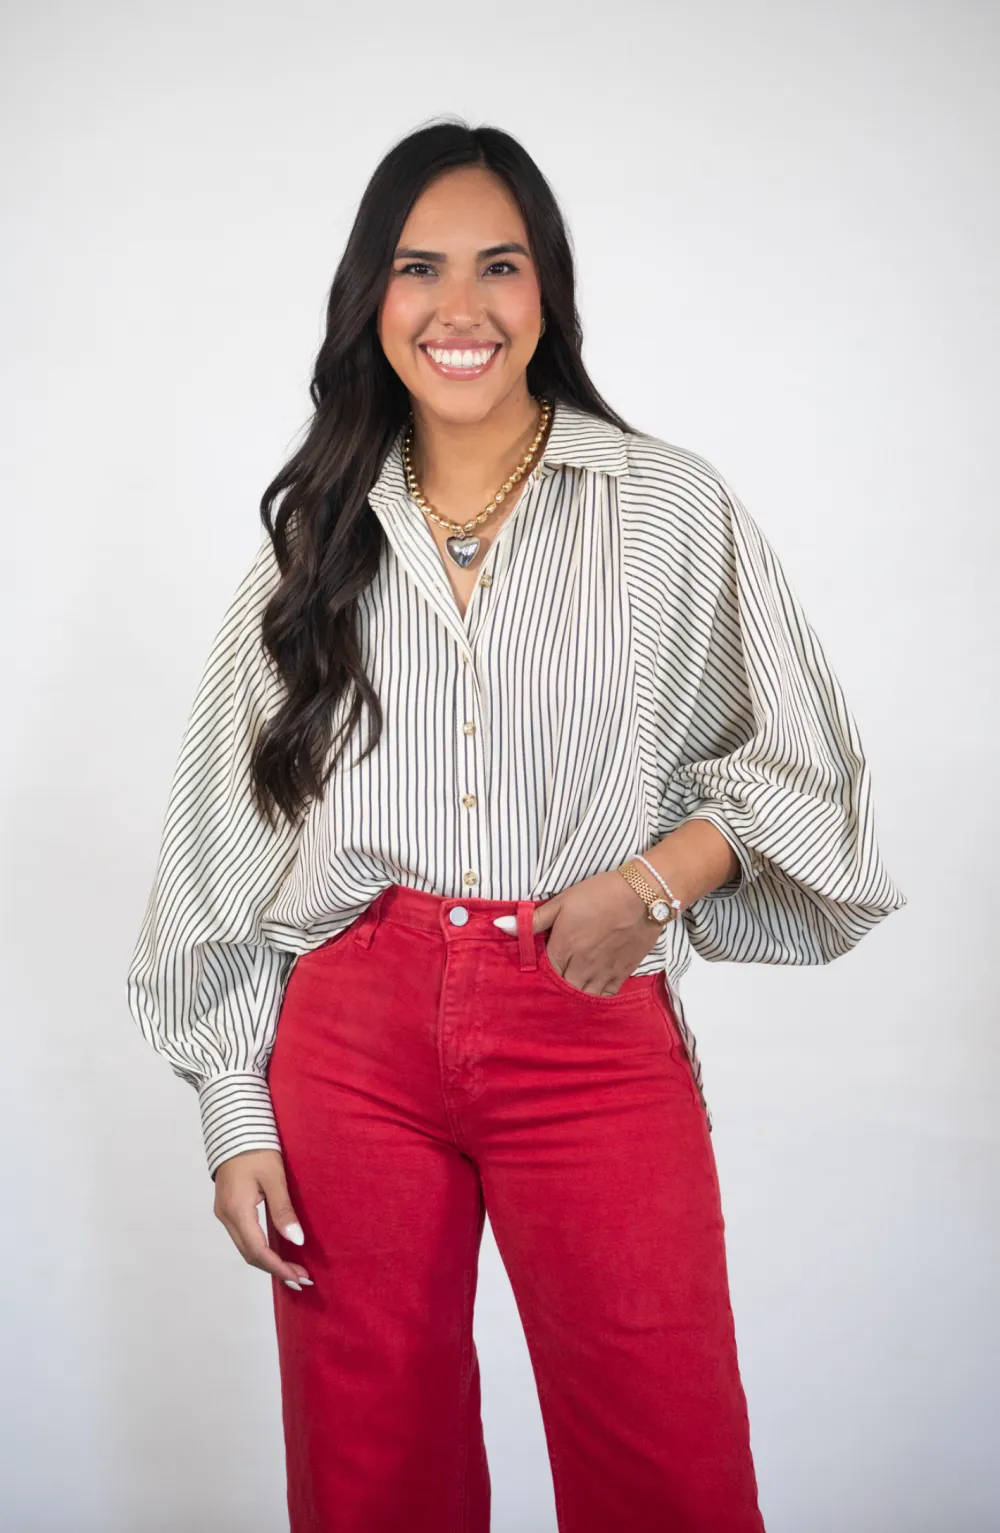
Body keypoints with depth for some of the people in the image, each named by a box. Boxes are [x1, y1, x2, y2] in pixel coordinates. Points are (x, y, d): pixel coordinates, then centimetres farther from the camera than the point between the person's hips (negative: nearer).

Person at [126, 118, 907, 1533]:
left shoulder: (673, 509, 3)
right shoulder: (317, 535, 8)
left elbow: (797, 766, 8)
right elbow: (234, 840, 9)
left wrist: (650, 884, -11)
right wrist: (235, 1112, 4)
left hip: (594, 1033, -1)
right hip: (353, 1035, 2)